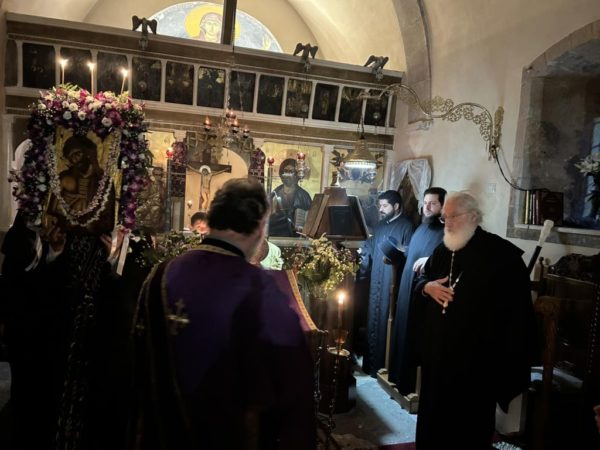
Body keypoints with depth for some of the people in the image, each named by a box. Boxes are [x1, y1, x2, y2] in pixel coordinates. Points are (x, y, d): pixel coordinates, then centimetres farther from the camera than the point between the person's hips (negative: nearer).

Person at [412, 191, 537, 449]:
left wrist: (510, 361, -16)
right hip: (437, 353, 6)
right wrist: (427, 287, -3)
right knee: (433, 415, 19)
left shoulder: (503, 254, -13)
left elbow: (518, 310, -13)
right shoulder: (442, 251, 9)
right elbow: (422, 279, 21)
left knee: (469, 425, 9)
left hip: (477, 358, -6)